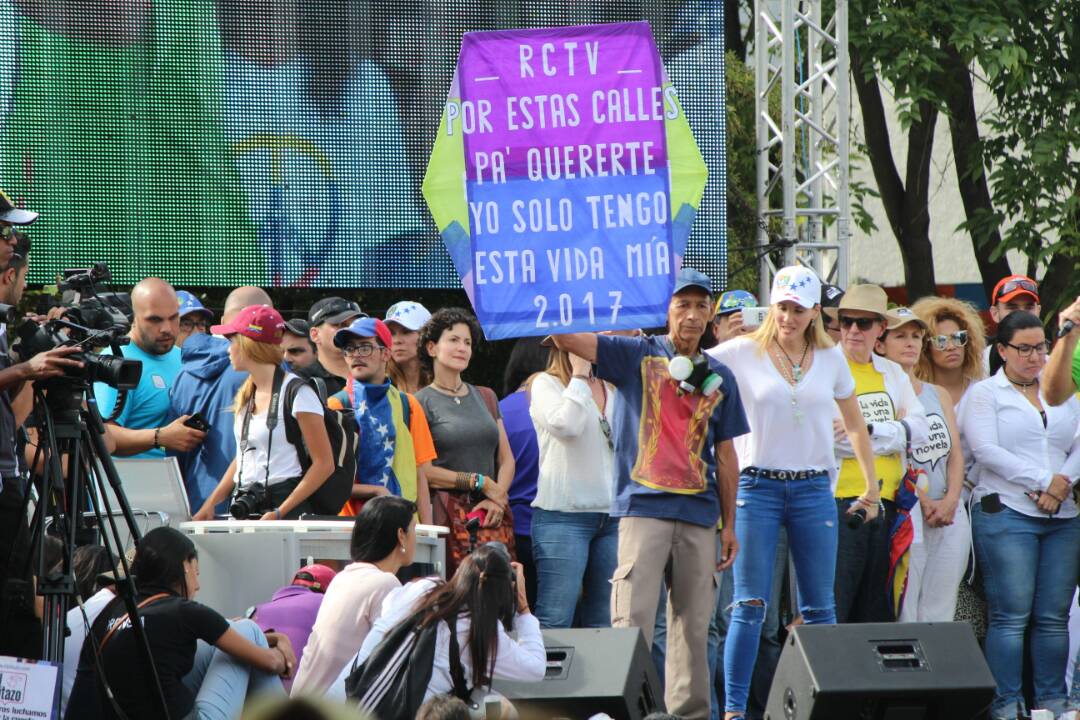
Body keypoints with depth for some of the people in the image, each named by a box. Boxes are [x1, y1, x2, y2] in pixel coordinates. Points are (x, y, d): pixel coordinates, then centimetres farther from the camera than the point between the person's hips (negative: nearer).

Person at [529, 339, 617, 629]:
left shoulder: (612, 388, 17)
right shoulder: (545, 384, 1)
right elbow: (564, 425, -18)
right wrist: (580, 374, -8)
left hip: (612, 516, 6)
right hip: (563, 515, -6)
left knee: (602, 623, 7)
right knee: (555, 620, -12)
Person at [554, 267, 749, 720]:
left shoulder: (720, 378, 15)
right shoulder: (636, 356, 4)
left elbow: (725, 455, 18)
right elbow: (566, 338, -8)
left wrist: (730, 525, 14)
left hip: (699, 513, 4)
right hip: (644, 507, -4)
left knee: (694, 624, 6)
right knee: (633, 619, -11)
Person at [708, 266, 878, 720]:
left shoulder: (830, 359, 8)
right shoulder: (743, 353, 0)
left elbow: (855, 424, 19)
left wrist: (871, 485, 19)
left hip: (813, 490, 3)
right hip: (757, 485, -3)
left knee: (820, 607, 4)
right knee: (750, 605, -6)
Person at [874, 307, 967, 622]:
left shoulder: (939, 395, 18)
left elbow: (955, 453, 13)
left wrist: (950, 500, -4)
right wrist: (925, 503, -13)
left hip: (951, 517, 6)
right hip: (904, 514, -6)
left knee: (940, 615, 2)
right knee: (904, 618, -12)